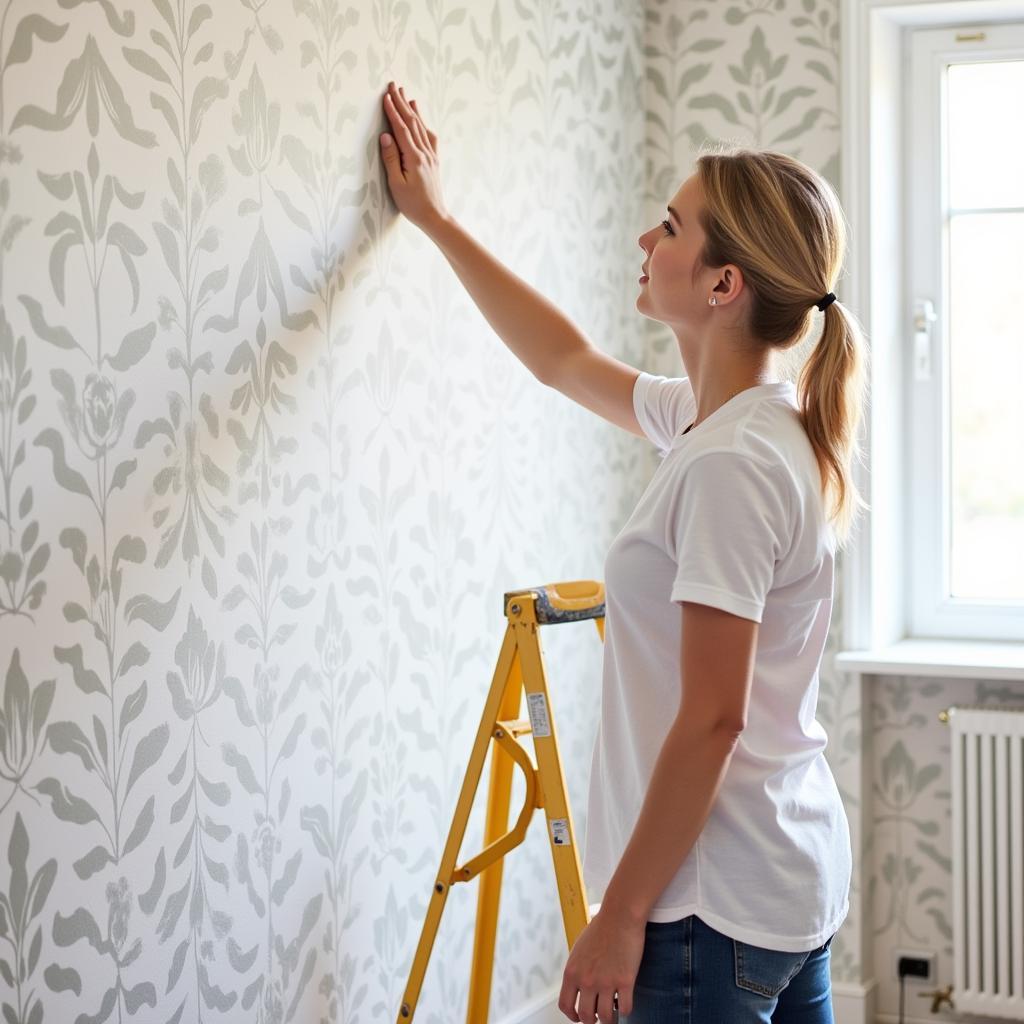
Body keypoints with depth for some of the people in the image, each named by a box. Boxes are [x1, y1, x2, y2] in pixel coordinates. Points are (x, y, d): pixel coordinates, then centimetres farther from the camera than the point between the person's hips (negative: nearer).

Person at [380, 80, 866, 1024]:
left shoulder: (731, 466, -22)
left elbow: (711, 719, -22)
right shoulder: (717, 420, 6)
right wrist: (438, 221, 27)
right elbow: (564, 360, 22)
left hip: (719, 904, -10)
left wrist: (621, 915, -16)